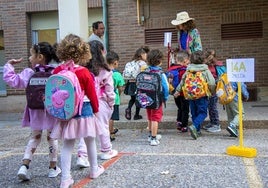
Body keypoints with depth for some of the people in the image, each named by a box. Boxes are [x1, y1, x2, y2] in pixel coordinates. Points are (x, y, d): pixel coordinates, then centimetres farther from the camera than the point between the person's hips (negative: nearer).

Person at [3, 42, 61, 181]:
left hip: (36, 111, 1)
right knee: (51, 137, 14)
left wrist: (9, 65, 3)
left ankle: (24, 166, 8)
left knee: (35, 137, 18)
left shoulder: (29, 73, -9)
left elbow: (12, 80, -7)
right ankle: (53, 168, 23)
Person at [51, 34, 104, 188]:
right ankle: (94, 169, 33)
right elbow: (92, 93, -7)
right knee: (90, 141, 16)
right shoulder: (84, 72, -13)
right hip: (84, 110, -3)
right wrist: (96, 109, 7)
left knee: (67, 144, 7)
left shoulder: (57, 71, -2)